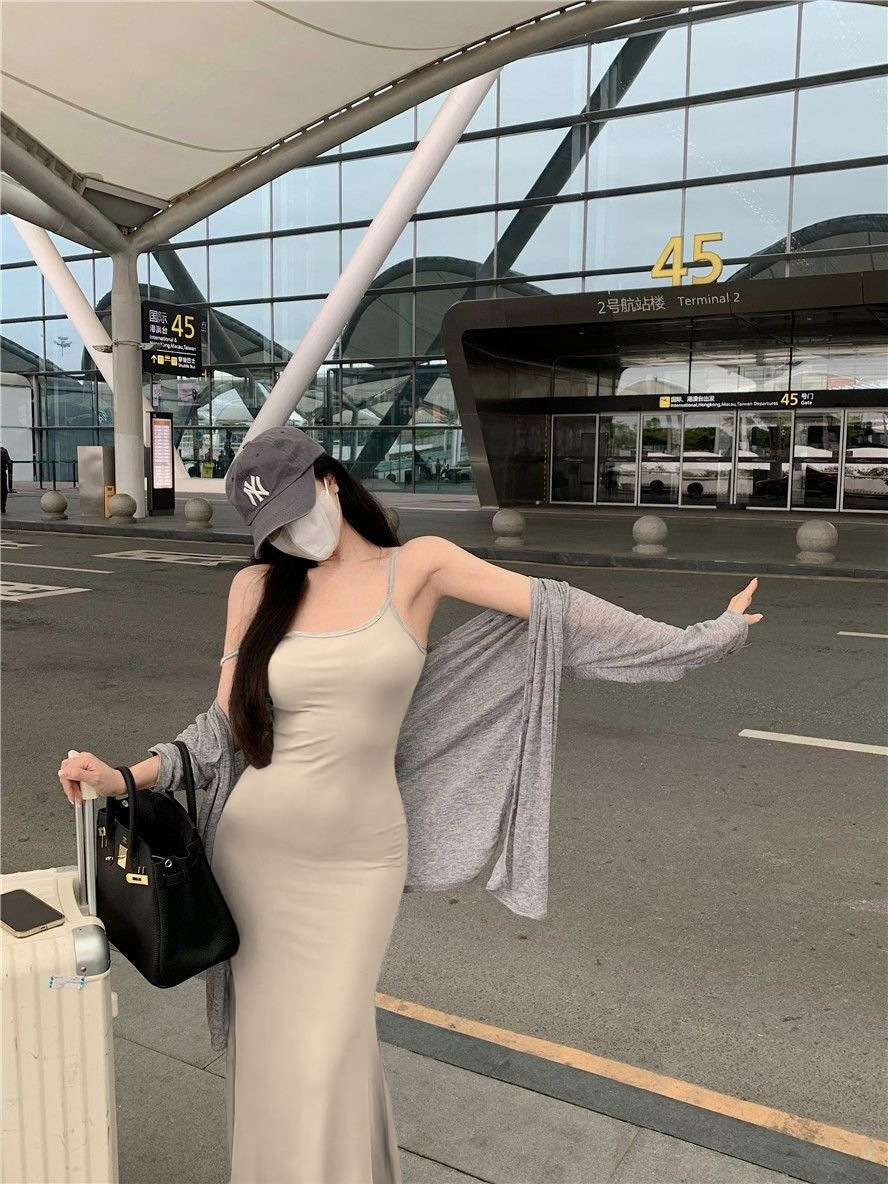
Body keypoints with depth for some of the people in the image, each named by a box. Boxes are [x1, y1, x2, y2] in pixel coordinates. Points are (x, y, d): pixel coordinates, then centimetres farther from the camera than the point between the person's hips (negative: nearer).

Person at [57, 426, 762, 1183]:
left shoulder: (418, 566, -4)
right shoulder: (257, 587, 1)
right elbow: (223, 728, 3)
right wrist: (123, 779, -8)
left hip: (357, 862, -2)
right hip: (256, 850, 2)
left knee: (322, 1065, 0)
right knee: (267, 1052, 13)